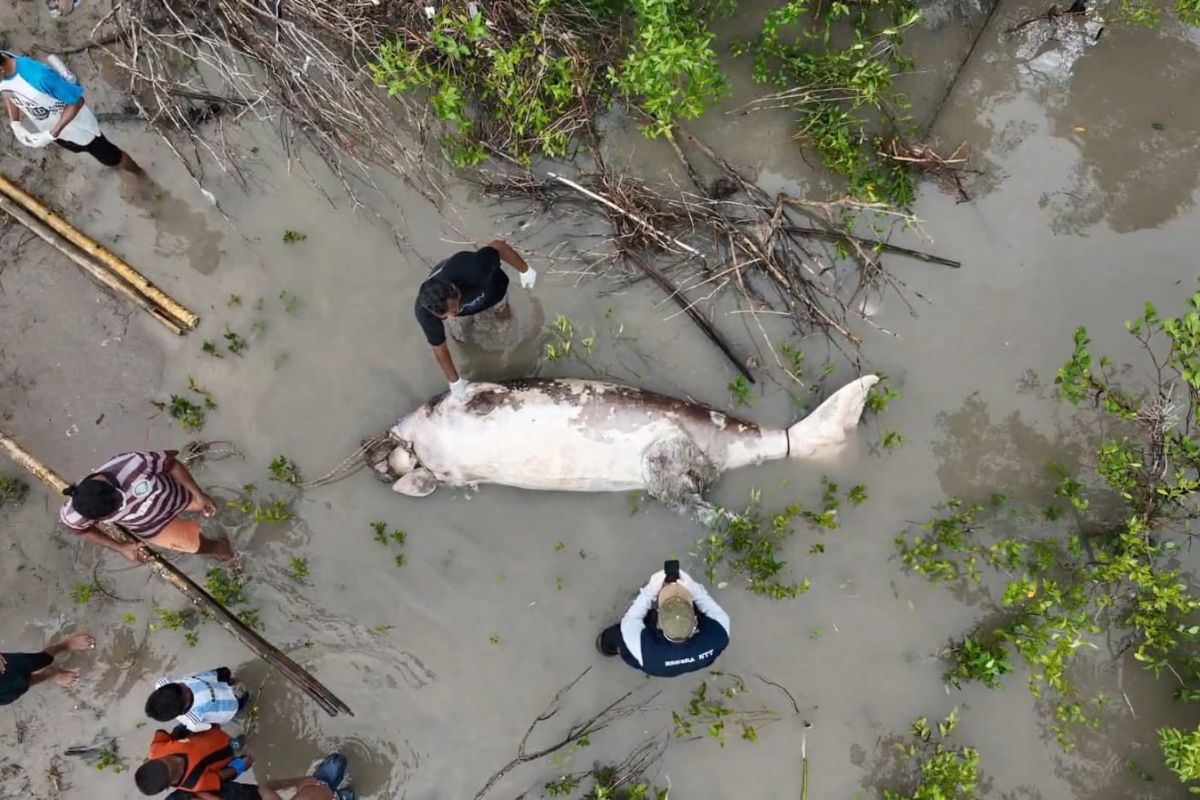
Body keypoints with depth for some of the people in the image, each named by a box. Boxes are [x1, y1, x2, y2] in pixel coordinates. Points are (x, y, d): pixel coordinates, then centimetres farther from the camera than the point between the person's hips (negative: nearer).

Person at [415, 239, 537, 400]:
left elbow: (498, 246, -36)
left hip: (490, 283, -1)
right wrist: (454, 381, -16)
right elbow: (439, 348, -27)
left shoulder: (472, 270, -54)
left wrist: (525, 270, -23)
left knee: (504, 314, 28)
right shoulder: (424, 312, -44)